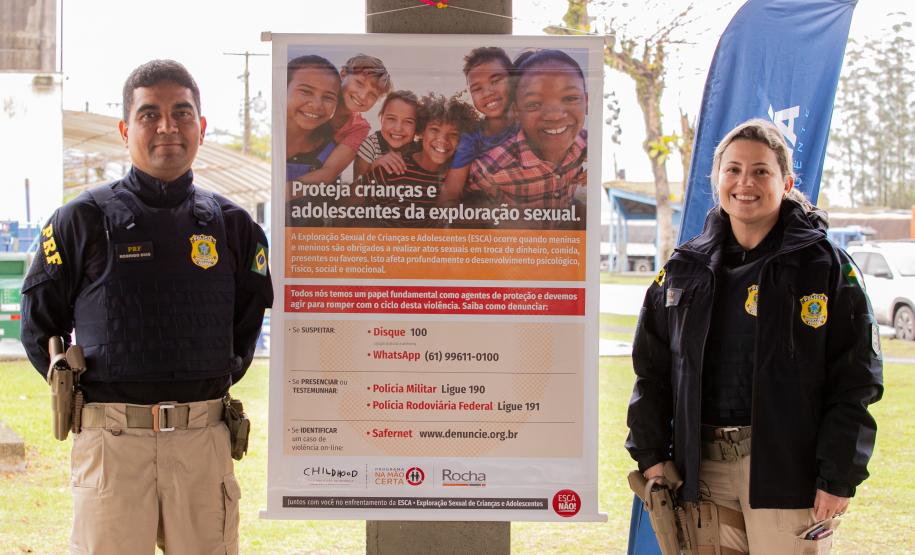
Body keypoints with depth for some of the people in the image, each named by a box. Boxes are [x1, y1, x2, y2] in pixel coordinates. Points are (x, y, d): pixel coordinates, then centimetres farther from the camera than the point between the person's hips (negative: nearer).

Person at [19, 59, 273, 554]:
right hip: (112, 439, -2)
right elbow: (38, 325, 9)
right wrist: (81, 390, 5)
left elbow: (251, 314, 22)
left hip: (204, 439, 2)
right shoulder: (82, 221, 2)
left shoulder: (232, 225, 9)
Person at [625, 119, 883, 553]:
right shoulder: (687, 269, 10)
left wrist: (838, 479, -10)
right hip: (705, 466, 4)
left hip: (787, 468, -3)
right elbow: (652, 369, 14)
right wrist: (651, 456, 6)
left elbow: (855, 382, -5)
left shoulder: (825, 265, -2)